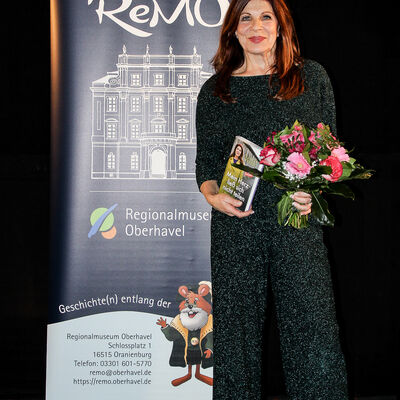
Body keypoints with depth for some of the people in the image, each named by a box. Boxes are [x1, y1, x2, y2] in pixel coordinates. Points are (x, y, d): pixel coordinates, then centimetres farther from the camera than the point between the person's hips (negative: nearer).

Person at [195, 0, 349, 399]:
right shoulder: (214, 91, 12)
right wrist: (212, 196, -6)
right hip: (235, 224, 1)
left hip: (298, 221, 0)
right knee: (235, 332, 2)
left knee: (314, 332, -4)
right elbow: (204, 162, 15)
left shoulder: (312, 76, 11)